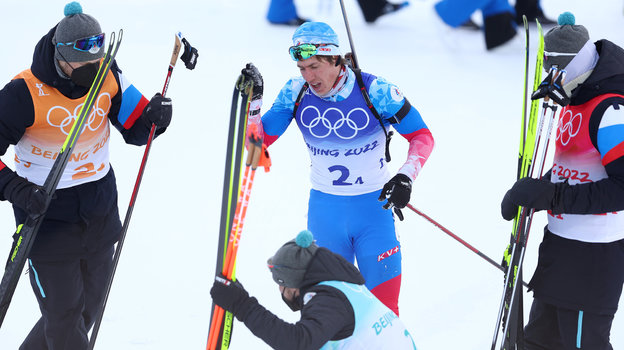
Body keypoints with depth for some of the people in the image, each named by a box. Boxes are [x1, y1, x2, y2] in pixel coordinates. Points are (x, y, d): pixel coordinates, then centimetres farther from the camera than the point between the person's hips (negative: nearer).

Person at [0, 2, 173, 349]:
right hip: (47, 214, -6)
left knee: (87, 309, 17)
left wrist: (154, 115, -21)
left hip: (99, 213, 6)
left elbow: (135, 128, 2)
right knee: (64, 320, -3)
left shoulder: (108, 77, -7)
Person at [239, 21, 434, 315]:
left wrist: (406, 176, -24)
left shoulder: (373, 90, -15)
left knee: (383, 307, -4)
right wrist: (252, 101, -19)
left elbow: (422, 136, -8)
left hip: (374, 207, -2)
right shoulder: (296, 92, -6)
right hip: (324, 209, 3)